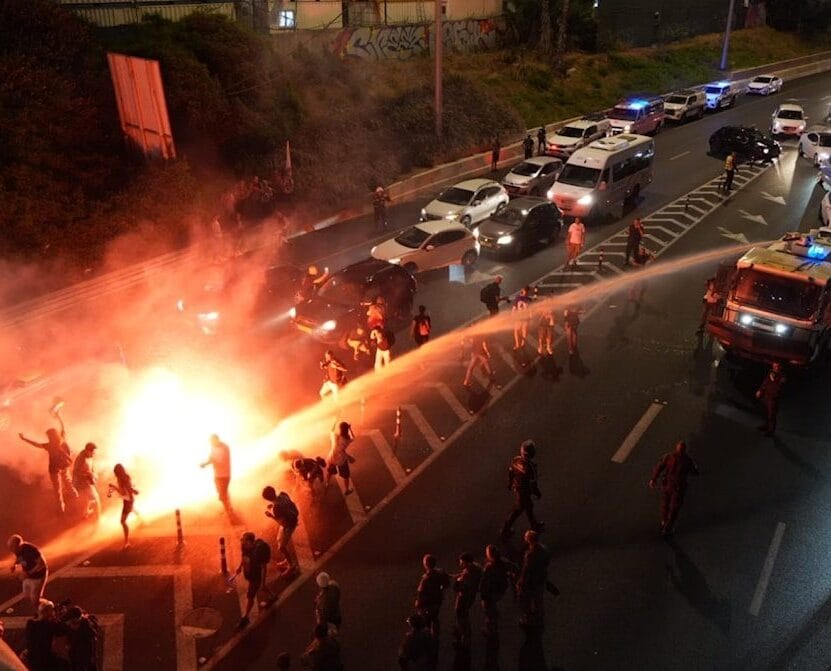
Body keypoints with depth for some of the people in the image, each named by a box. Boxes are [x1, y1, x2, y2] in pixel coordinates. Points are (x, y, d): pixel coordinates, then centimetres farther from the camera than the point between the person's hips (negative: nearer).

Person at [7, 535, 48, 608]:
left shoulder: (31, 549, -33)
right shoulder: (17, 549, -11)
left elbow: (42, 563, -29)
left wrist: (29, 573, -32)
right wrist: (15, 564, -7)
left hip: (38, 576, -7)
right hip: (28, 577, 8)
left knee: (34, 600, -1)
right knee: (26, 597, 16)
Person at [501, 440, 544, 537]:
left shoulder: (515, 460, -15)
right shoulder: (529, 467, -35)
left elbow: (510, 473, 1)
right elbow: (533, 482, -23)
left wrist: (510, 484, 18)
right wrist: (538, 492, -5)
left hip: (516, 488, 7)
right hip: (524, 492, -7)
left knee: (529, 506, 27)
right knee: (518, 510, 14)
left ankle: (535, 525, 48)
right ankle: (506, 529, 27)